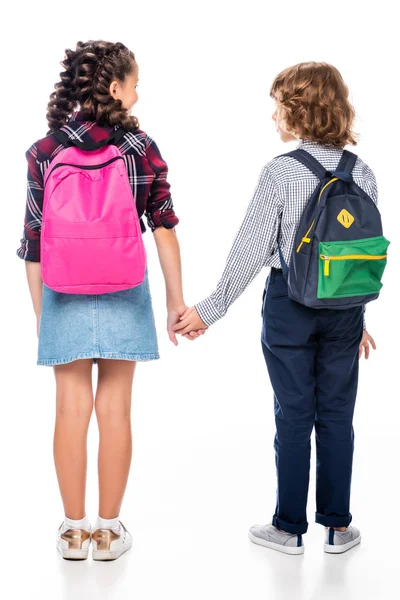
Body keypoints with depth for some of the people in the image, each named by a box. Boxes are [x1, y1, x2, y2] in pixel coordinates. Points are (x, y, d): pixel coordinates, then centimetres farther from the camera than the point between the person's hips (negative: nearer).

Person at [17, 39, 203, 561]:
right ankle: (108, 530, 17)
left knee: (72, 409, 8)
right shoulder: (142, 148, -5)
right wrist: (176, 300, 3)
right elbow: (164, 229, -5)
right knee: (115, 410, 8)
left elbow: (34, 243, -1)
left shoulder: (45, 152, -2)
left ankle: (74, 530, 17)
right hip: (124, 293, 0)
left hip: (64, 295, 1)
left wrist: (39, 311, 9)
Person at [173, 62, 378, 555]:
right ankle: (338, 527, 21)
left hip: (289, 303, -3)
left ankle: (290, 528, 18)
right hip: (344, 308, 4)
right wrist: (357, 316, 16)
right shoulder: (362, 174, 0)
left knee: (293, 415, 7)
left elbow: (250, 249, -14)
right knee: (337, 416, 11)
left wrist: (210, 310, -6)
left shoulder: (280, 172, -13)